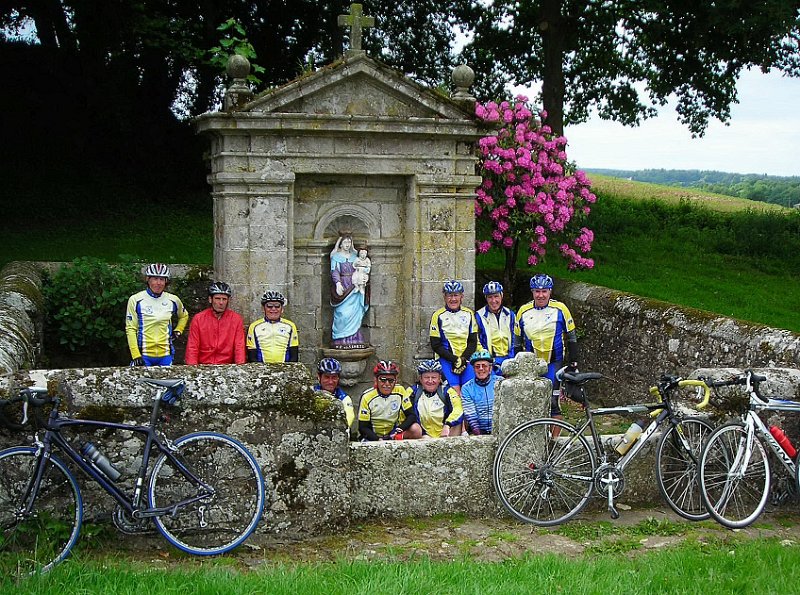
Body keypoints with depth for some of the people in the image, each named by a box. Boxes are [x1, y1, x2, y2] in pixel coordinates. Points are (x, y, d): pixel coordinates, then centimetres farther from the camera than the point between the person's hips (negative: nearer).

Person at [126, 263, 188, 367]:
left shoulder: (173, 300, 5)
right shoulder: (136, 300, -4)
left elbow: (184, 316, 27)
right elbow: (130, 329, -4)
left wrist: (177, 331, 10)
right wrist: (136, 356, -11)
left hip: (165, 355, 3)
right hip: (143, 355, -3)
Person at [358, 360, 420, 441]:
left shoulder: (400, 391, -5)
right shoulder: (367, 397, -10)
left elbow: (411, 415, -5)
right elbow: (363, 427, -10)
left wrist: (399, 430, -25)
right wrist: (379, 440, -26)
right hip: (373, 436, -2)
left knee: (415, 429, -25)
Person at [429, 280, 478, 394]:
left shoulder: (469, 314, 10)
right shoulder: (438, 316, 0)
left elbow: (473, 342, 9)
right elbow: (436, 345, -3)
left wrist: (463, 359, -7)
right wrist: (455, 360, -12)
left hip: (465, 359, 3)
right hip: (446, 359, -3)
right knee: (456, 393, -16)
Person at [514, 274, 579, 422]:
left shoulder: (560, 309, -4)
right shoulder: (524, 311, 3)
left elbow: (571, 337, 3)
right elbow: (517, 341, 12)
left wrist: (573, 362, 0)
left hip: (553, 363, -3)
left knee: (552, 402, -9)